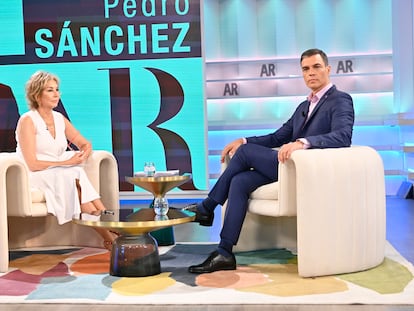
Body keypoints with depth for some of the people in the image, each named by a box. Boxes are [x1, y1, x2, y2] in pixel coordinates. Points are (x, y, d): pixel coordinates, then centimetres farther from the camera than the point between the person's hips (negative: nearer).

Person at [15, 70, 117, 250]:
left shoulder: (60, 119, 10)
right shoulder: (27, 120, -9)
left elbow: (85, 144, 15)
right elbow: (32, 164, -16)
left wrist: (84, 153, -10)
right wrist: (67, 162, -19)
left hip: (60, 174, 6)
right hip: (35, 177, -6)